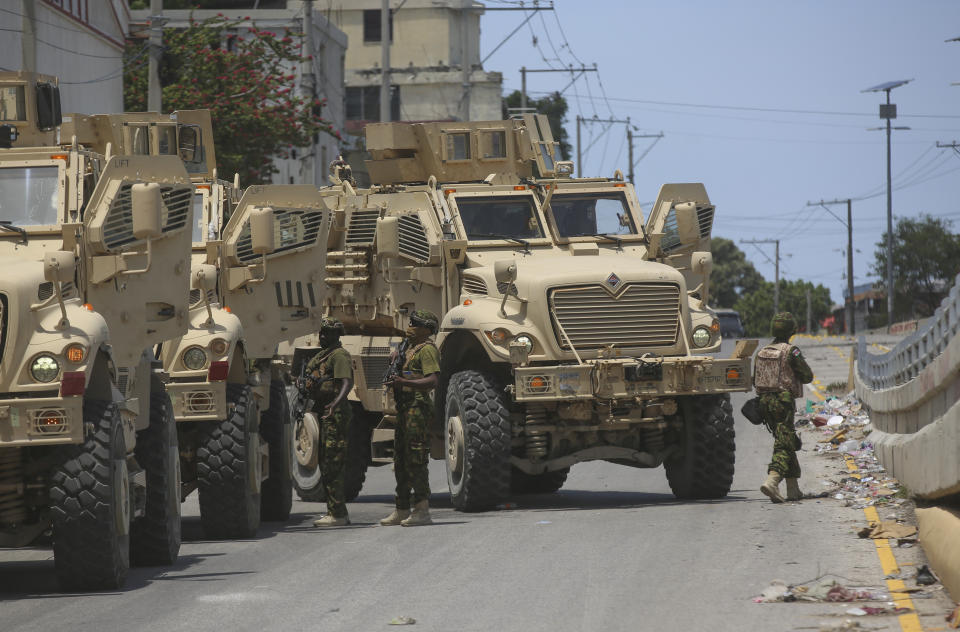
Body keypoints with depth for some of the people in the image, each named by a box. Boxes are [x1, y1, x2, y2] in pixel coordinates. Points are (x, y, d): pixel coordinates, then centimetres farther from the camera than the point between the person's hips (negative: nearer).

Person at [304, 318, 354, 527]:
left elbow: (347, 382, -25)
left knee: (332, 465, -11)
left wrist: (337, 402, -39)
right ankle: (339, 512, 19)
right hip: (323, 413, 10)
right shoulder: (321, 356, 19)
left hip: (335, 414, -10)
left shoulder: (339, 355, -11)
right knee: (326, 463, 13)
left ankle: (336, 514, -12)